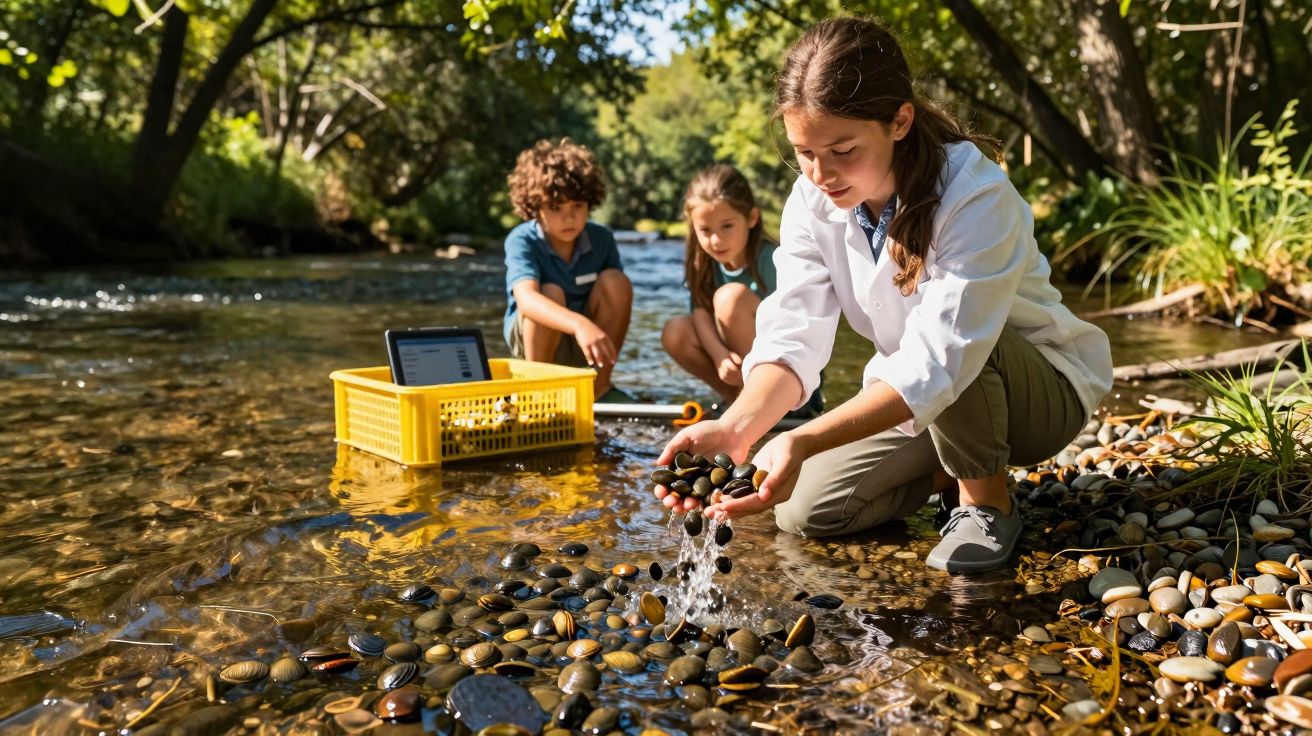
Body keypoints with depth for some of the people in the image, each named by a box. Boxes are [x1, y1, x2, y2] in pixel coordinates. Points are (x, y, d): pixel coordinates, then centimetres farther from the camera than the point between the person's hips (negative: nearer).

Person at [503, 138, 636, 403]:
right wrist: (579, 324, -59)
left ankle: (600, 386, -8)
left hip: (587, 342, 4)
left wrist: (606, 338, -24)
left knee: (615, 281, -21)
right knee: (552, 294, -33)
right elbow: (525, 299, -42)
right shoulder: (522, 241, -23)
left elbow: (618, 299, -3)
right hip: (534, 338, -4)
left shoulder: (601, 239, -10)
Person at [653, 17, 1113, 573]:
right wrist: (736, 427, -44)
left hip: (1044, 390, -5)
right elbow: (792, 336, -24)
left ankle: (987, 499, -10)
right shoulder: (812, 202, -14)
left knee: (959, 357, -39)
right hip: (917, 398, 5)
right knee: (803, 511, -9)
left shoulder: (976, 197, -31)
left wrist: (803, 441, -55)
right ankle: (954, 471, 13)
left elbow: (937, 360, -41)